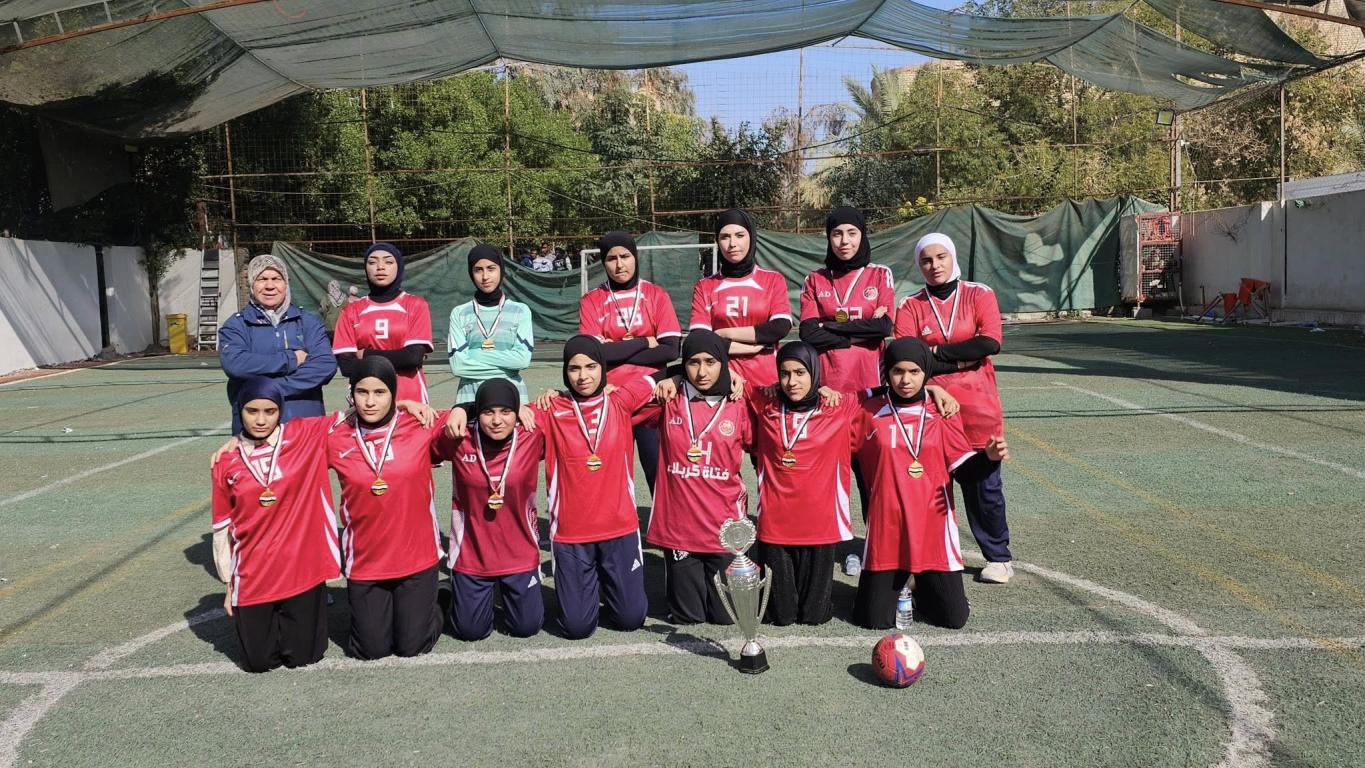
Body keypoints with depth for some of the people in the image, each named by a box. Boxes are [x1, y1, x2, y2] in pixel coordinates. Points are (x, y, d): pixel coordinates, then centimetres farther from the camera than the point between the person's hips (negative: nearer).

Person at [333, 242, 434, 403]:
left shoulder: (416, 305, 4)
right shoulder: (351, 311, 9)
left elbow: (414, 357, -8)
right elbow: (346, 365, -1)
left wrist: (366, 354, -2)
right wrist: (398, 360, -7)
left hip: (410, 399, -1)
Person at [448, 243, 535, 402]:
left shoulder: (520, 311, 4)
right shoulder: (459, 313, 4)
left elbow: (523, 359, -8)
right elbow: (457, 365, -5)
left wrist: (476, 354, -7)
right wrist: (506, 362, -8)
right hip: (470, 398, 0)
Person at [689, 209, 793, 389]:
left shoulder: (773, 280, 6)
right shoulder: (705, 286, 7)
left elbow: (780, 328, -8)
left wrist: (726, 334, -7)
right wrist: (754, 346, -10)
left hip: (765, 380, 0)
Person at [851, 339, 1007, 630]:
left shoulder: (942, 412, 3)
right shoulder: (868, 412, 1)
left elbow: (964, 468, 1)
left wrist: (989, 456, -21)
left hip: (933, 525, 1)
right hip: (887, 528, 0)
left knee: (955, 618, 2)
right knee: (874, 619, 0)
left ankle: (924, 589, 33)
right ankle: (896, 586, 32)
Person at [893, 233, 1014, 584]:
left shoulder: (979, 295, 4)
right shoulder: (910, 306, 5)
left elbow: (991, 343, -10)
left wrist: (937, 351, -9)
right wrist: (960, 359, -11)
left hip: (976, 407, 0)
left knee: (983, 482, 6)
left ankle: (998, 558, 20)